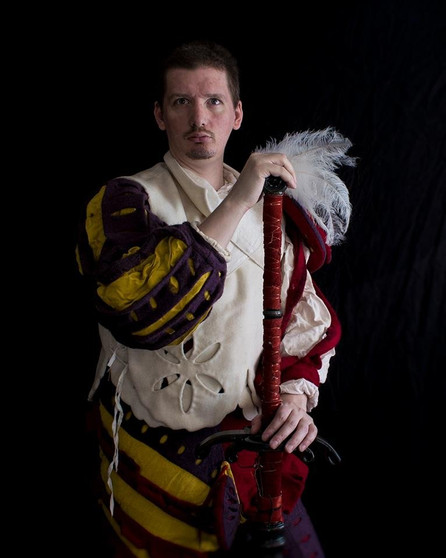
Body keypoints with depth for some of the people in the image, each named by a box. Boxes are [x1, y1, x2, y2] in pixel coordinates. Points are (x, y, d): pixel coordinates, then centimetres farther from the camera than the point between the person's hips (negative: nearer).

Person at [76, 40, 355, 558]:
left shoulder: (269, 208, 5)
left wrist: (296, 393, -10)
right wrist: (235, 203, -29)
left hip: (257, 450, 4)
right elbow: (138, 312, -30)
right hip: (159, 460, -3)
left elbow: (307, 319, 10)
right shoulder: (124, 201, -10)